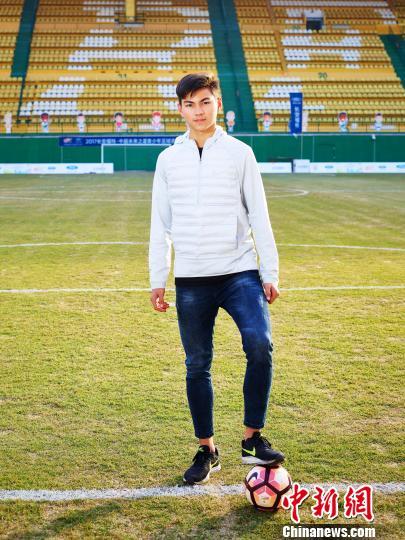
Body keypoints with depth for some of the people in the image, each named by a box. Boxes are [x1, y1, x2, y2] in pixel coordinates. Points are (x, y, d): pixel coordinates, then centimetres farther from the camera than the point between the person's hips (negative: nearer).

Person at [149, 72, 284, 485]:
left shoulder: (239, 153, 4)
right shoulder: (168, 159, 8)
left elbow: (258, 215, 4)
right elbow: (160, 224, 10)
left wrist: (270, 273, 0)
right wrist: (156, 280, 4)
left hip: (240, 272, -1)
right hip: (191, 280, 2)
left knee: (260, 345, -20)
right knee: (197, 366, 6)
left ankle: (253, 439, -4)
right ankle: (206, 450, 21)